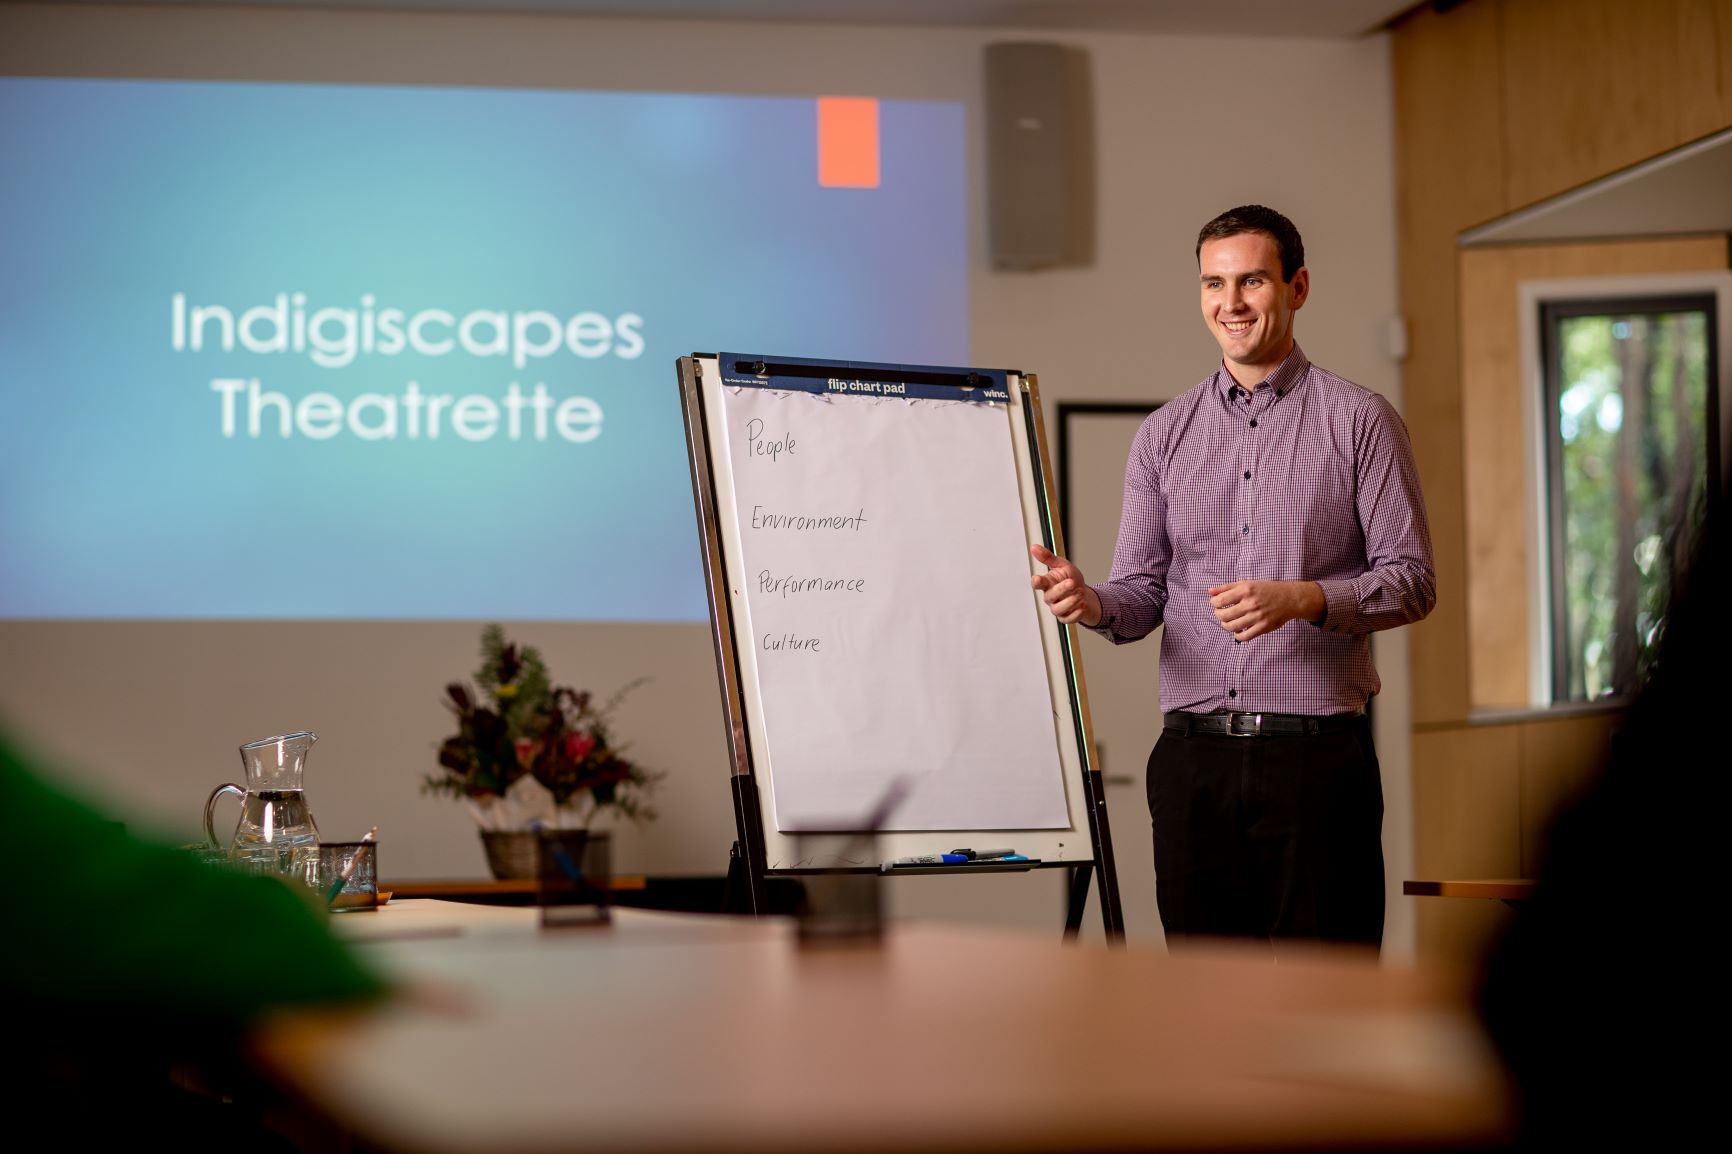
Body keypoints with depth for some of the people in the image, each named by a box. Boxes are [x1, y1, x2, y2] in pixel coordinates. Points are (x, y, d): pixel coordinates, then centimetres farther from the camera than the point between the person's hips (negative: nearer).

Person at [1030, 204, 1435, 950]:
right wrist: (1091, 603, -11)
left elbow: (1411, 581, -1)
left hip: (1317, 749, -3)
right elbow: (1144, 592, 11)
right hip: (1195, 754, 3)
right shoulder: (1164, 435, 13)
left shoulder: (1359, 422, 3)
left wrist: (1302, 599, -17)